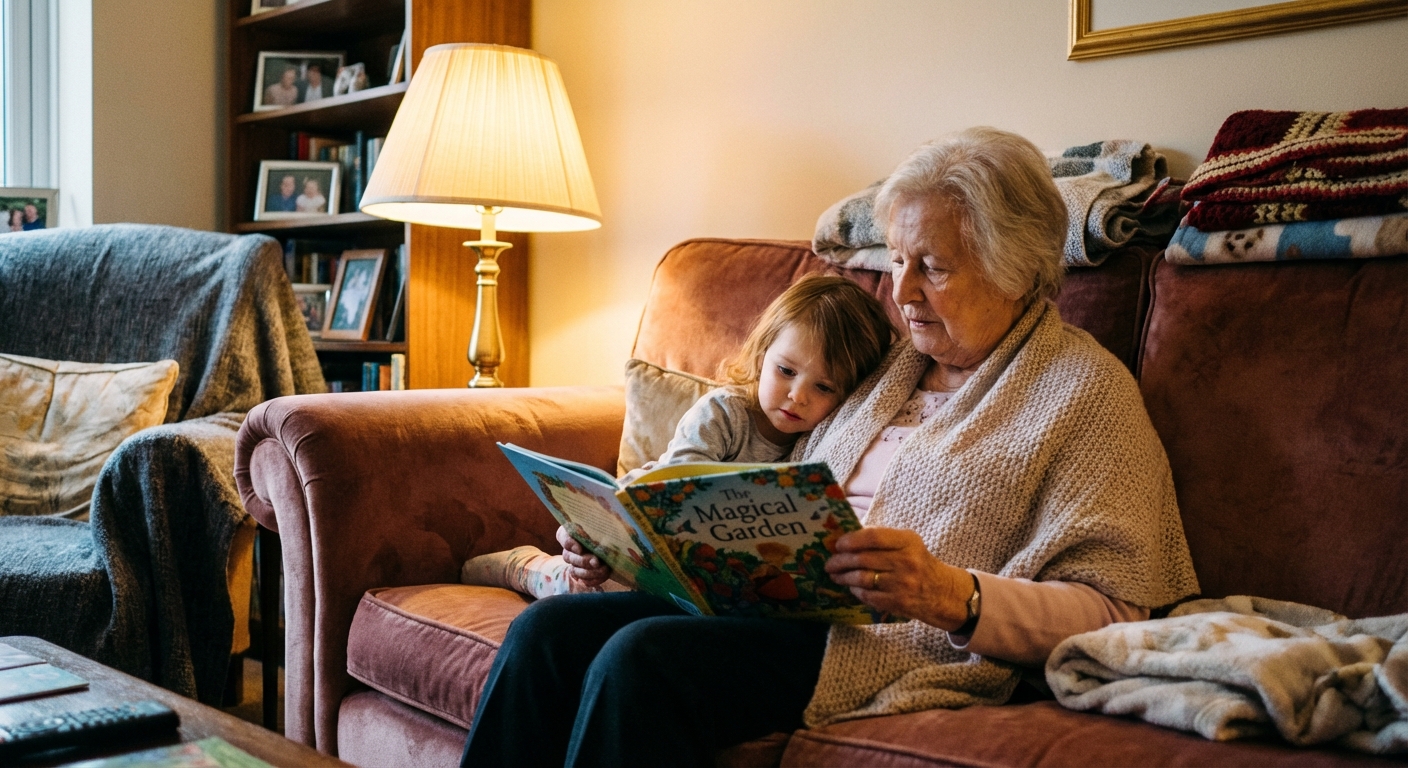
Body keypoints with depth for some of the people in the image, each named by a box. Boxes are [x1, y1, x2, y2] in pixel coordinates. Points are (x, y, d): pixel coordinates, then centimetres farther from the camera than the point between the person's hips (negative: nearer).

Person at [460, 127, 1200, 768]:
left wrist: (954, 596, -24)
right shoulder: (885, 361, 22)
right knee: (548, 629, -16)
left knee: (641, 658, -30)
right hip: (786, 607, 7)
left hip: (914, 648, -7)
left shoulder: (1086, 388, 2)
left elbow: (1111, 612, -7)